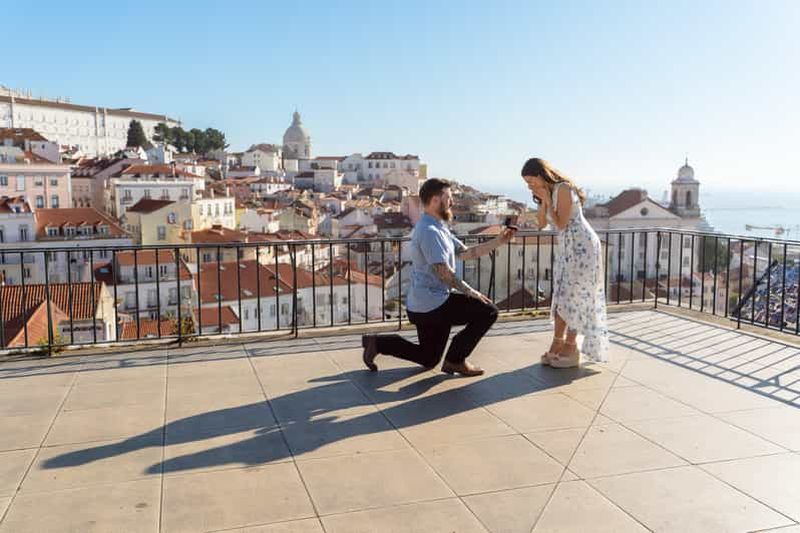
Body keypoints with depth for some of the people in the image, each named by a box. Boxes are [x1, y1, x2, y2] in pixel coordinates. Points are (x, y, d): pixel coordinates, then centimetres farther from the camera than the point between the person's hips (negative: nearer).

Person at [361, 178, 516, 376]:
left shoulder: (439, 228, 15)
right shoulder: (429, 231, -18)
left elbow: (466, 253, 13)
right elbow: (444, 273, -21)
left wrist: (498, 241, 8)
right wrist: (470, 292, -12)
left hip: (423, 306, 10)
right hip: (432, 305, -10)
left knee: (428, 359, 22)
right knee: (488, 311, -6)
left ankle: (377, 343, 14)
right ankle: (455, 360, 1)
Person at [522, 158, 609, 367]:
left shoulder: (563, 189, -17)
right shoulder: (548, 193, 10)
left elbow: (561, 223, -19)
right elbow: (541, 224, 5)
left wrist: (548, 200, -15)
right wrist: (543, 201, -6)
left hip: (582, 246, -9)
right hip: (565, 248, 9)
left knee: (573, 297, -4)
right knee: (560, 295, 7)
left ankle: (571, 349, 4)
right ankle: (557, 344, 12)